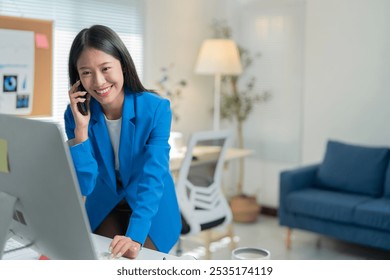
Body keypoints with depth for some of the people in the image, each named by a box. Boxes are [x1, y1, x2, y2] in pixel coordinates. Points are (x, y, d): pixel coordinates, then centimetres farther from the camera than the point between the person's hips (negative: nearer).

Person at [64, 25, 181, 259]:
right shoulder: (76, 114, -14)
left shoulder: (156, 108, -23)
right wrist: (81, 129, -30)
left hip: (152, 211, -2)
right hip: (105, 208, 2)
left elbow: (152, 177, -30)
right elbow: (83, 187, -19)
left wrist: (135, 235, -44)